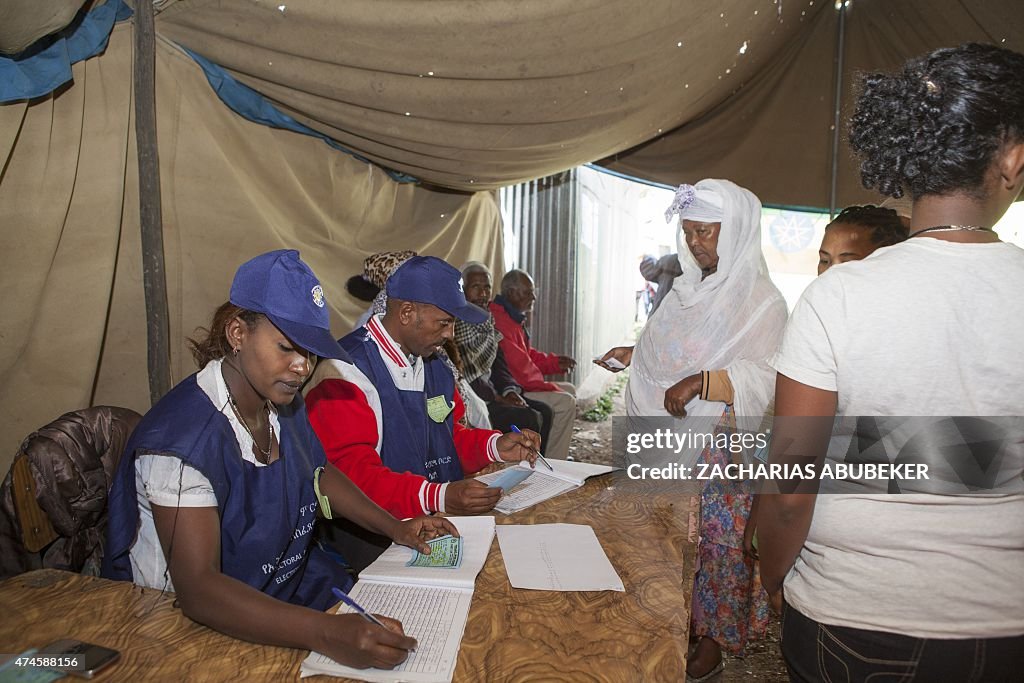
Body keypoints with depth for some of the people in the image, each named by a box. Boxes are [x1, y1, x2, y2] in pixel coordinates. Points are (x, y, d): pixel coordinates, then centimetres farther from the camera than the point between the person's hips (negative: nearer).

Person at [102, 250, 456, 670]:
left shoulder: (284, 403, -3)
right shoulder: (182, 440, -27)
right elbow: (197, 589, -32)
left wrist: (394, 527, 2)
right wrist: (326, 634, -43)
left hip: (293, 580, 7)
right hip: (196, 624, -6)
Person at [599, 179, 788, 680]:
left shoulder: (761, 299, -11)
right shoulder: (689, 288, 11)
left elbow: (766, 377, -20)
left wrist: (704, 381, -31)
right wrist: (635, 354, 7)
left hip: (723, 444, -6)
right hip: (672, 436, 7)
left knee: (718, 539, 6)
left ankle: (714, 641, 25)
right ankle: (681, 621, 34)